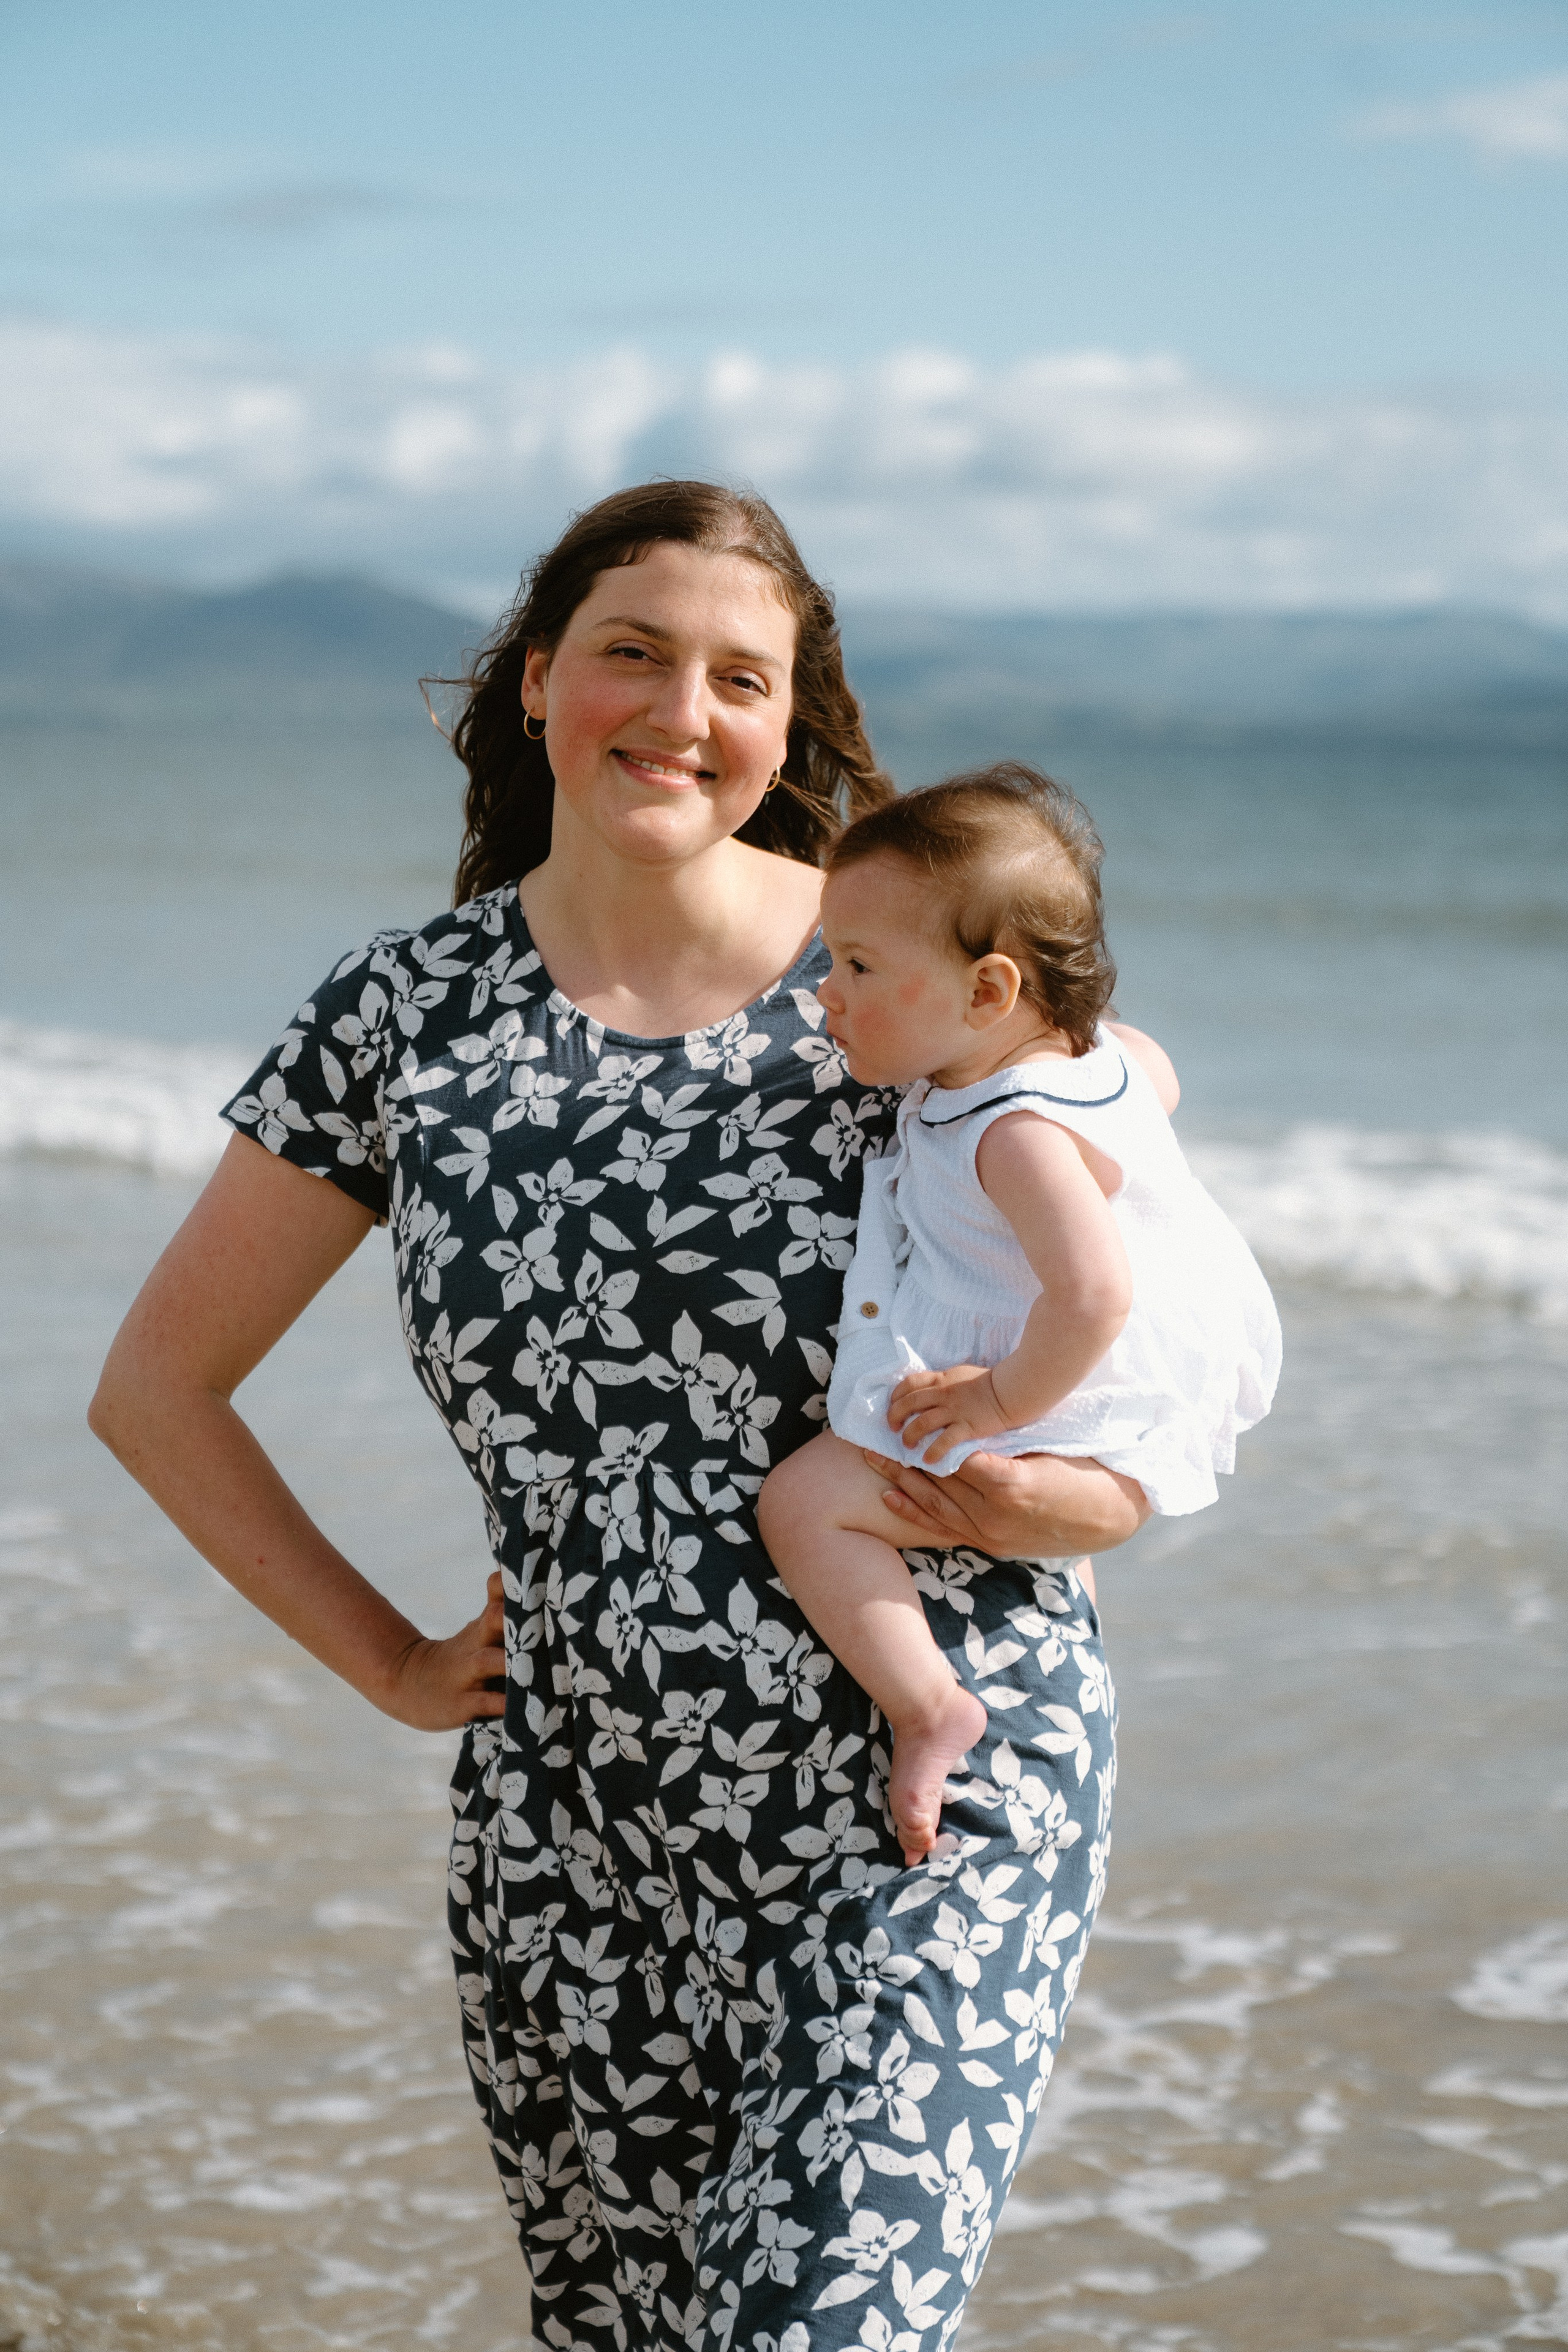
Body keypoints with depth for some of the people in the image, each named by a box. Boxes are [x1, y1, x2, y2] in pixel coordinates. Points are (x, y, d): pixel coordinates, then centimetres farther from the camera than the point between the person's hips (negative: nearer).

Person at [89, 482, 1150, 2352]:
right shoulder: (408, 1011, 1)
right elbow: (156, 1387, 10)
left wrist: (1020, 1499, -18)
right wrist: (392, 1665, 6)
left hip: (933, 1804, -3)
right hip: (572, 1839, 3)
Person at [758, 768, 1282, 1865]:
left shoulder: (1020, 1134, -31)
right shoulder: (1088, 1047, -1)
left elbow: (1094, 1292, -41)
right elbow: (1154, 1072, 22)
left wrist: (1008, 1401, -30)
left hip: (1069, 1423, -11)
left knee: (807, 1502, -17)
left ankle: (930, 1709, -16)